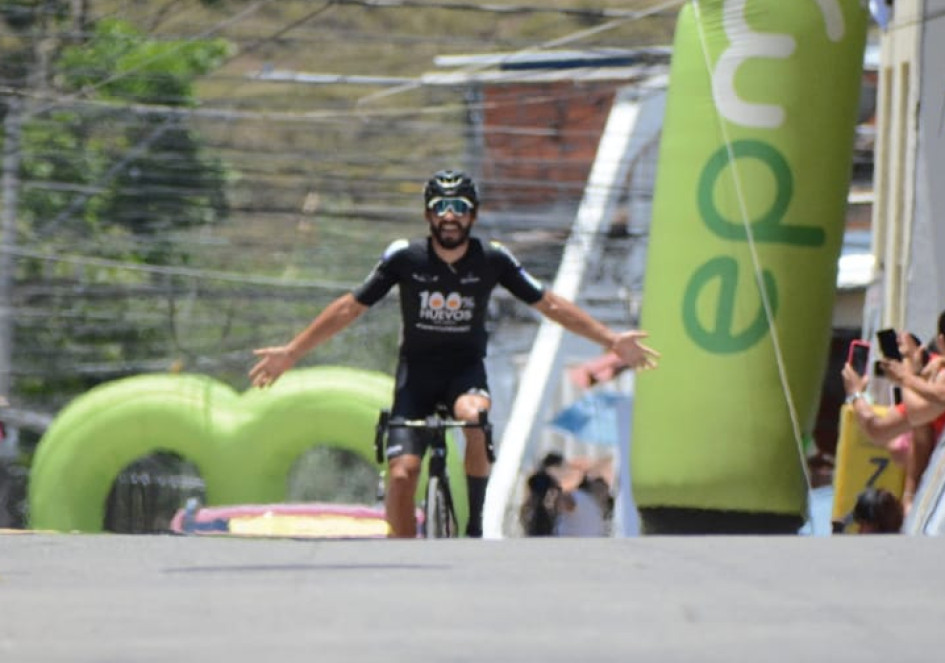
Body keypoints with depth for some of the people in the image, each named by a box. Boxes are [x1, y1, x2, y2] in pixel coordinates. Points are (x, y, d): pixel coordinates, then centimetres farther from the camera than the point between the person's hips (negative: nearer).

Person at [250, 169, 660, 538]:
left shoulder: (492, 260, -8)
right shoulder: (404, 257, -10)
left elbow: (549, 305, -1)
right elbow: (350, 308, -3)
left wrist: (611, 340, -5)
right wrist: (291, 352, -4)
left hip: (466, 370, 0)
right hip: (417, 372, 0)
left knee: (475, 417, -36)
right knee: (401, 475, -17)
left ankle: (475, 522, -18)